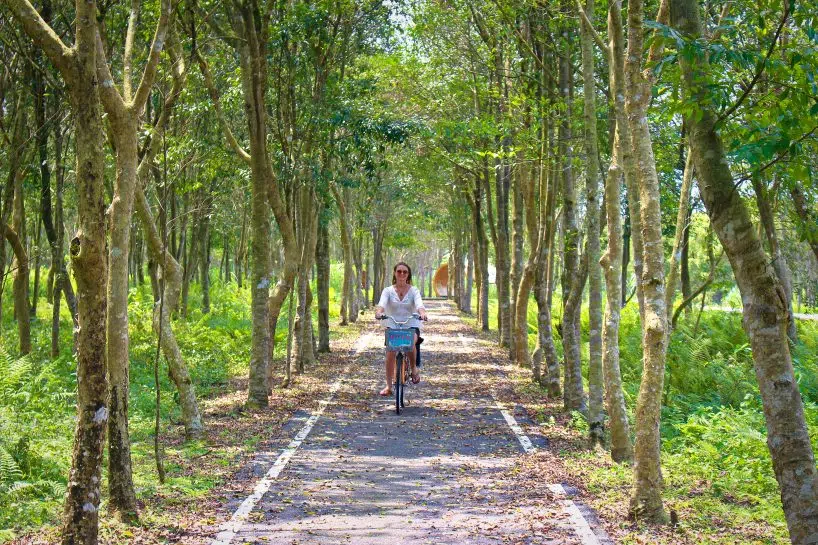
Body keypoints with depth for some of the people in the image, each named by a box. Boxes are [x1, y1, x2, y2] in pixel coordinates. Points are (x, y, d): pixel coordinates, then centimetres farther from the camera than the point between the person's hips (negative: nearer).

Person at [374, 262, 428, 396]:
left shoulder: (414, 290, 4)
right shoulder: (388, 291, 5)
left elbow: (419, 304, -14)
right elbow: (382, 303, -14)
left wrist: (422, 313, -38)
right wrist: (379, 312, -37)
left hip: (411, 325, -1)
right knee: (390, 352, -17)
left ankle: (413, 367, -4)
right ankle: (388, 386, -6)